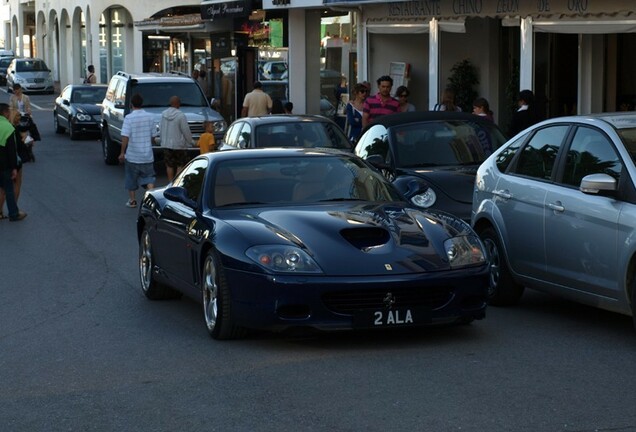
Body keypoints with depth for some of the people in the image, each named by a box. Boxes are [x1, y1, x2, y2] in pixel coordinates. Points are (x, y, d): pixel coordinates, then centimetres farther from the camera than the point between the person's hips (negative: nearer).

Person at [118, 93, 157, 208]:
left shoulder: (129, 118, -13)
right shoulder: (150, 117, -1)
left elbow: (125, 136, -18)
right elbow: (153, 135, 6)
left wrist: (122, 152, -10)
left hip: (132, 155, -3)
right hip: (147, 155, 3)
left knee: (131, 178, 14)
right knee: (148, 178, 8)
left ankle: (132, 200, 21)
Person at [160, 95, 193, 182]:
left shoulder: (163, 114, 0)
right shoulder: (181, 115, -17)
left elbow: (161, 130, 8)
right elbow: (186, 131, -13)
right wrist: (189, 142, 2)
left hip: (167, 145, 5)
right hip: (179, 145, -5)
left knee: (169, 166, 12)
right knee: (180, 165, 3)